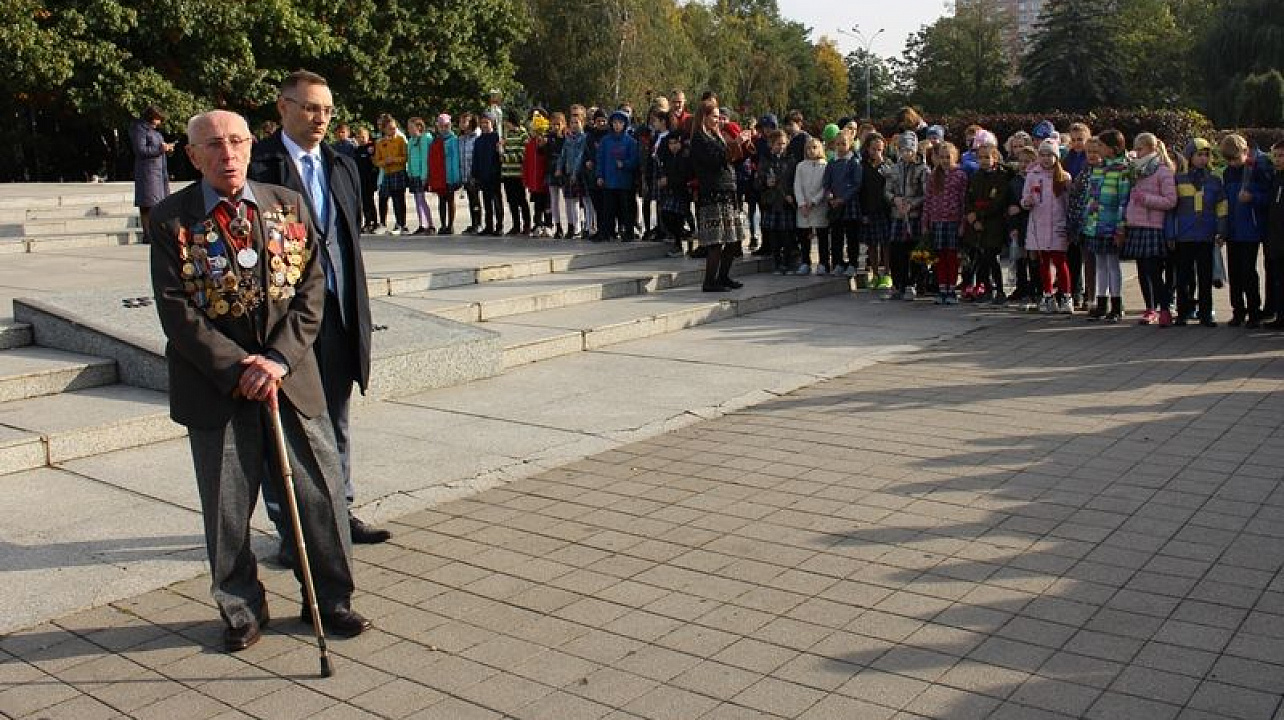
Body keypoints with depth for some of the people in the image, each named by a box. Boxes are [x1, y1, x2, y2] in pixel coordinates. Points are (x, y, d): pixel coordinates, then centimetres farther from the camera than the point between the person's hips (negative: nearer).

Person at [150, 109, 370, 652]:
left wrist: (278, 359, -11)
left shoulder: (288, 207, 5)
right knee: (227, 509, 8)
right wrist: (237, 367, -15)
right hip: (215, 387, -2)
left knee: (320, 492, 7)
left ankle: (328, 599, 25)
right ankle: (242, 611, 27)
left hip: (290, 377, 2)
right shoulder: (171, 219, -2)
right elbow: (176, 309, -8)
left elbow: (311, 290, 1)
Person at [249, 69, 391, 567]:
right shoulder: (259, 164, -7)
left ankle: (339, 512, 30)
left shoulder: (342, 167, 13)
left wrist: (357, 312, 13)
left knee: (336, 423, 17)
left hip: (337, 314, 6)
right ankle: (290, 530, 16)